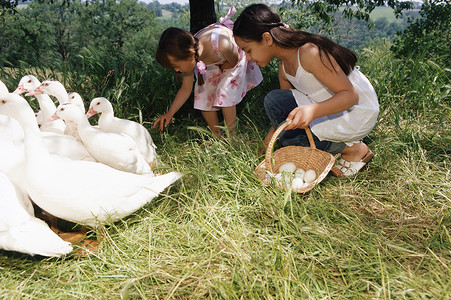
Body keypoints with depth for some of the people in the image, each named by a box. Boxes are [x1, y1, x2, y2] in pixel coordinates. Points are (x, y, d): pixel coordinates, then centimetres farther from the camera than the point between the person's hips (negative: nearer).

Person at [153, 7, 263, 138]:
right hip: (213, 62, 4)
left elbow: (234, 62, -23)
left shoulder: (221, 44, -47)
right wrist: (169, 114, -19)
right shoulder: (189, 58, -28)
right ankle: (217, 137, 13)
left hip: (236, 54, -4)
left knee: (225, 94, -17)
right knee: (203, 95, -4)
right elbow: (185, 89, -14)